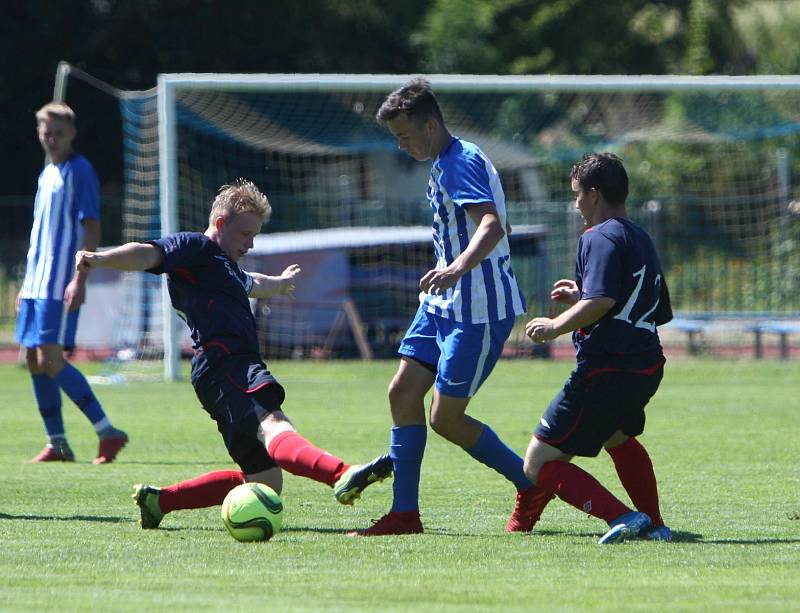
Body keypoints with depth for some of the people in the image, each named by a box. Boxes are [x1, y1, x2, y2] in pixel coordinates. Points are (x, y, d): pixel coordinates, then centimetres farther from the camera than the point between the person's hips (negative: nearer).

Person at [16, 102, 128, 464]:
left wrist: (80, 280, -22)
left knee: (50, 359, -15)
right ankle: (56, 444, 13)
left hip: (61, 284, -9)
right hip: (37, 282, 9)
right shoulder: (47, 174, 18)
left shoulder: (79, 172, -8)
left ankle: (107, 432, -12)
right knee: (35, 360, 7)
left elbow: (91, 230, -14)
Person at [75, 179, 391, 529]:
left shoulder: (227, 267, 36)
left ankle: (159, 500, 15)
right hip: (223, 365, -11)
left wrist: (279, 284, 80)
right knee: (273, 425, -37)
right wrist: (100, 260, -30)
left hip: (238, 366, 11)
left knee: (264, 482, 7)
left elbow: (251, 285, 59)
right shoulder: (194, 247, 7)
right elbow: (149, 254, -11)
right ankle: (342, 476, -64)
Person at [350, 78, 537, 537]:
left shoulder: (462, 163, -18)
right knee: (403, 392, 2)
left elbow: (493, 227, -33)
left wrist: (457, 269, -49)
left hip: (479, 310, -10)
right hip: (442, 304, 10)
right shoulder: (445, 164, 15)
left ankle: (532, 485, 11)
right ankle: (405, 513, 4)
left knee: (446, 418, -7)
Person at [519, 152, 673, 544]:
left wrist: (556, 326, -13)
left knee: (539, 464, -5)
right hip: (647, 366, 10)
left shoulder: (601, 237, -11)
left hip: (607, 369, -10)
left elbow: (602, 301, -26)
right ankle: (654, 526, 39)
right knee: (618, 435, 40)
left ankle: (621, 516, -21)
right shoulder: (642, 240, 20)